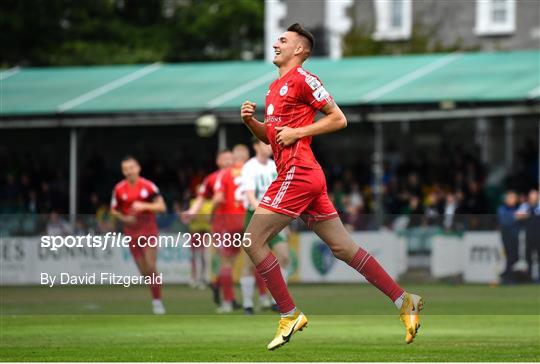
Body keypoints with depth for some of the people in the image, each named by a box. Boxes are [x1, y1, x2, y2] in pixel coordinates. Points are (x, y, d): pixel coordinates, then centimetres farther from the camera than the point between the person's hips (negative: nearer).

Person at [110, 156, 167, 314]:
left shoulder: (148, 186, -8)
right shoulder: (119, 189, -2)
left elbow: (161, 206, -7)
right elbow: (114, 210, 10)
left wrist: (144, 206, -21)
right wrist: (124, 218, -10)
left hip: (149, 230, -2)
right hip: (132, 232, 2)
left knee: (151, 267, -11)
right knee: (144, 270, 2)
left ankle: (157, 301, -5)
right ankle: (155, 295, 22)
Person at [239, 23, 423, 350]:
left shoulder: (302, 79, -6)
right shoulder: (275, 87, 22)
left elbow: (339, 119, -9)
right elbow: (269, 136, 28)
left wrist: (297, 132, -13)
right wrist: (251, 120, 9)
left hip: (297, 173, -9)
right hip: (307, 176, 9)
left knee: (253, 240, -8)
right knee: (343, 247, 7)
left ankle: (290, 316, -5)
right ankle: (404, 301, 7)